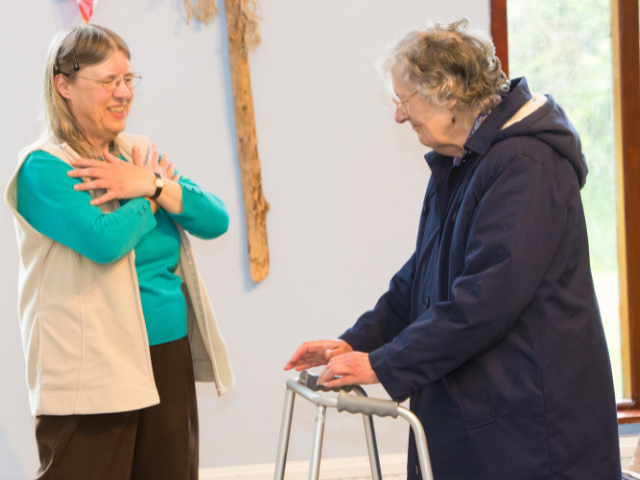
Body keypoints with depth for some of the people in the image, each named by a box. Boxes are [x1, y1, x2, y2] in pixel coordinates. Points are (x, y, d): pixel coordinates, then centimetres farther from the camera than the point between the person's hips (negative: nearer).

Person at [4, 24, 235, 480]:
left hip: (171, 358, 7)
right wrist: (152, 197, -6)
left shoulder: (140, 155, 13)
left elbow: (216, 220, 4)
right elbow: (105, 240, -24)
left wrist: (149, 184, -11)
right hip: (93, 374, -7)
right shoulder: (44, 168, -9)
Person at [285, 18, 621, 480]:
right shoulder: (455, 167, 15)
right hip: (465, 406, 9)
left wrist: (383, 365, -19)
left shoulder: (526, 164, -18)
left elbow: (485, 299, -24)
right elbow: (418, 278, 19)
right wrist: (355, 342, 6)